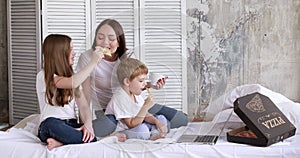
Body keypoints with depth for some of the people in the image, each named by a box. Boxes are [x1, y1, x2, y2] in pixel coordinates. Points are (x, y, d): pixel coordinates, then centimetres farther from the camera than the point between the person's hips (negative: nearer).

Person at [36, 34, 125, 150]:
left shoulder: (72, 76, 21)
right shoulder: (44, 76, -1)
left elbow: (83, 105, 7)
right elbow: (72, 83, -22)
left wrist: (88, 124, -16)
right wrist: (94, 62, -11)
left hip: (72, 125, 4)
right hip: (52, 125, -4)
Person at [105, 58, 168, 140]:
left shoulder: (136, 95, 6)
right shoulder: (120, 98, -25)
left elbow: (145, 115, 11)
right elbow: (131, 125, -27)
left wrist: (157, 122, -9)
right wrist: (145, 106, -31)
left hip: (133, 128, 10)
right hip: (119, 132, -10)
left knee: (161, 119, 9)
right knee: (142, 129, -38)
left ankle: (153, 134, -16)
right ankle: (150, 136, -9)